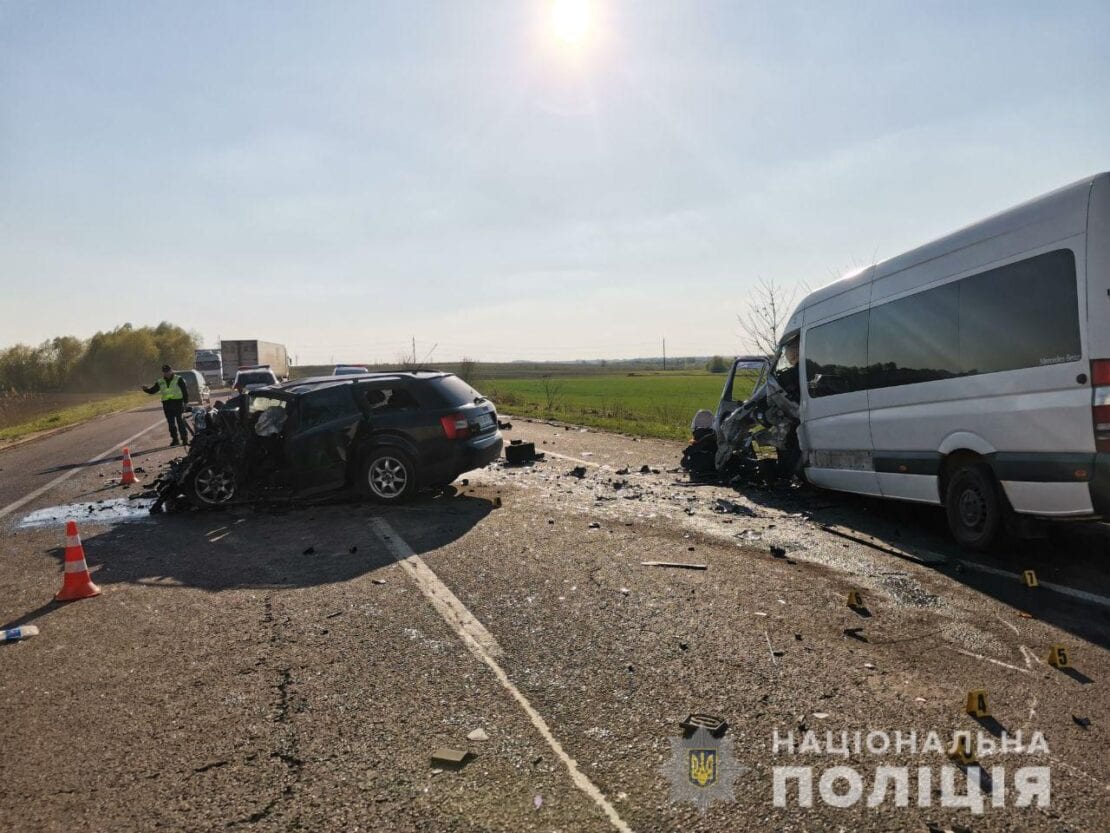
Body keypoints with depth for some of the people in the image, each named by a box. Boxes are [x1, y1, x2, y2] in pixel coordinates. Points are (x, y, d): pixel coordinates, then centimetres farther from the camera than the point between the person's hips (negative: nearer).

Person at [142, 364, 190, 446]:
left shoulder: (178, 379, -1)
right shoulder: (160, 382, 11)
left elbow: (185, 391, -2)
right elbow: (153, 390, 13)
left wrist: (185, 402, -7)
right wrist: (146, 389, -7)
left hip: (178, 403, -5)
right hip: (167, 404, 5)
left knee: (181, 422, -5)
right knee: (171, 423, 7)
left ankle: (185, 439, -1)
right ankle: (175, 440, 15)